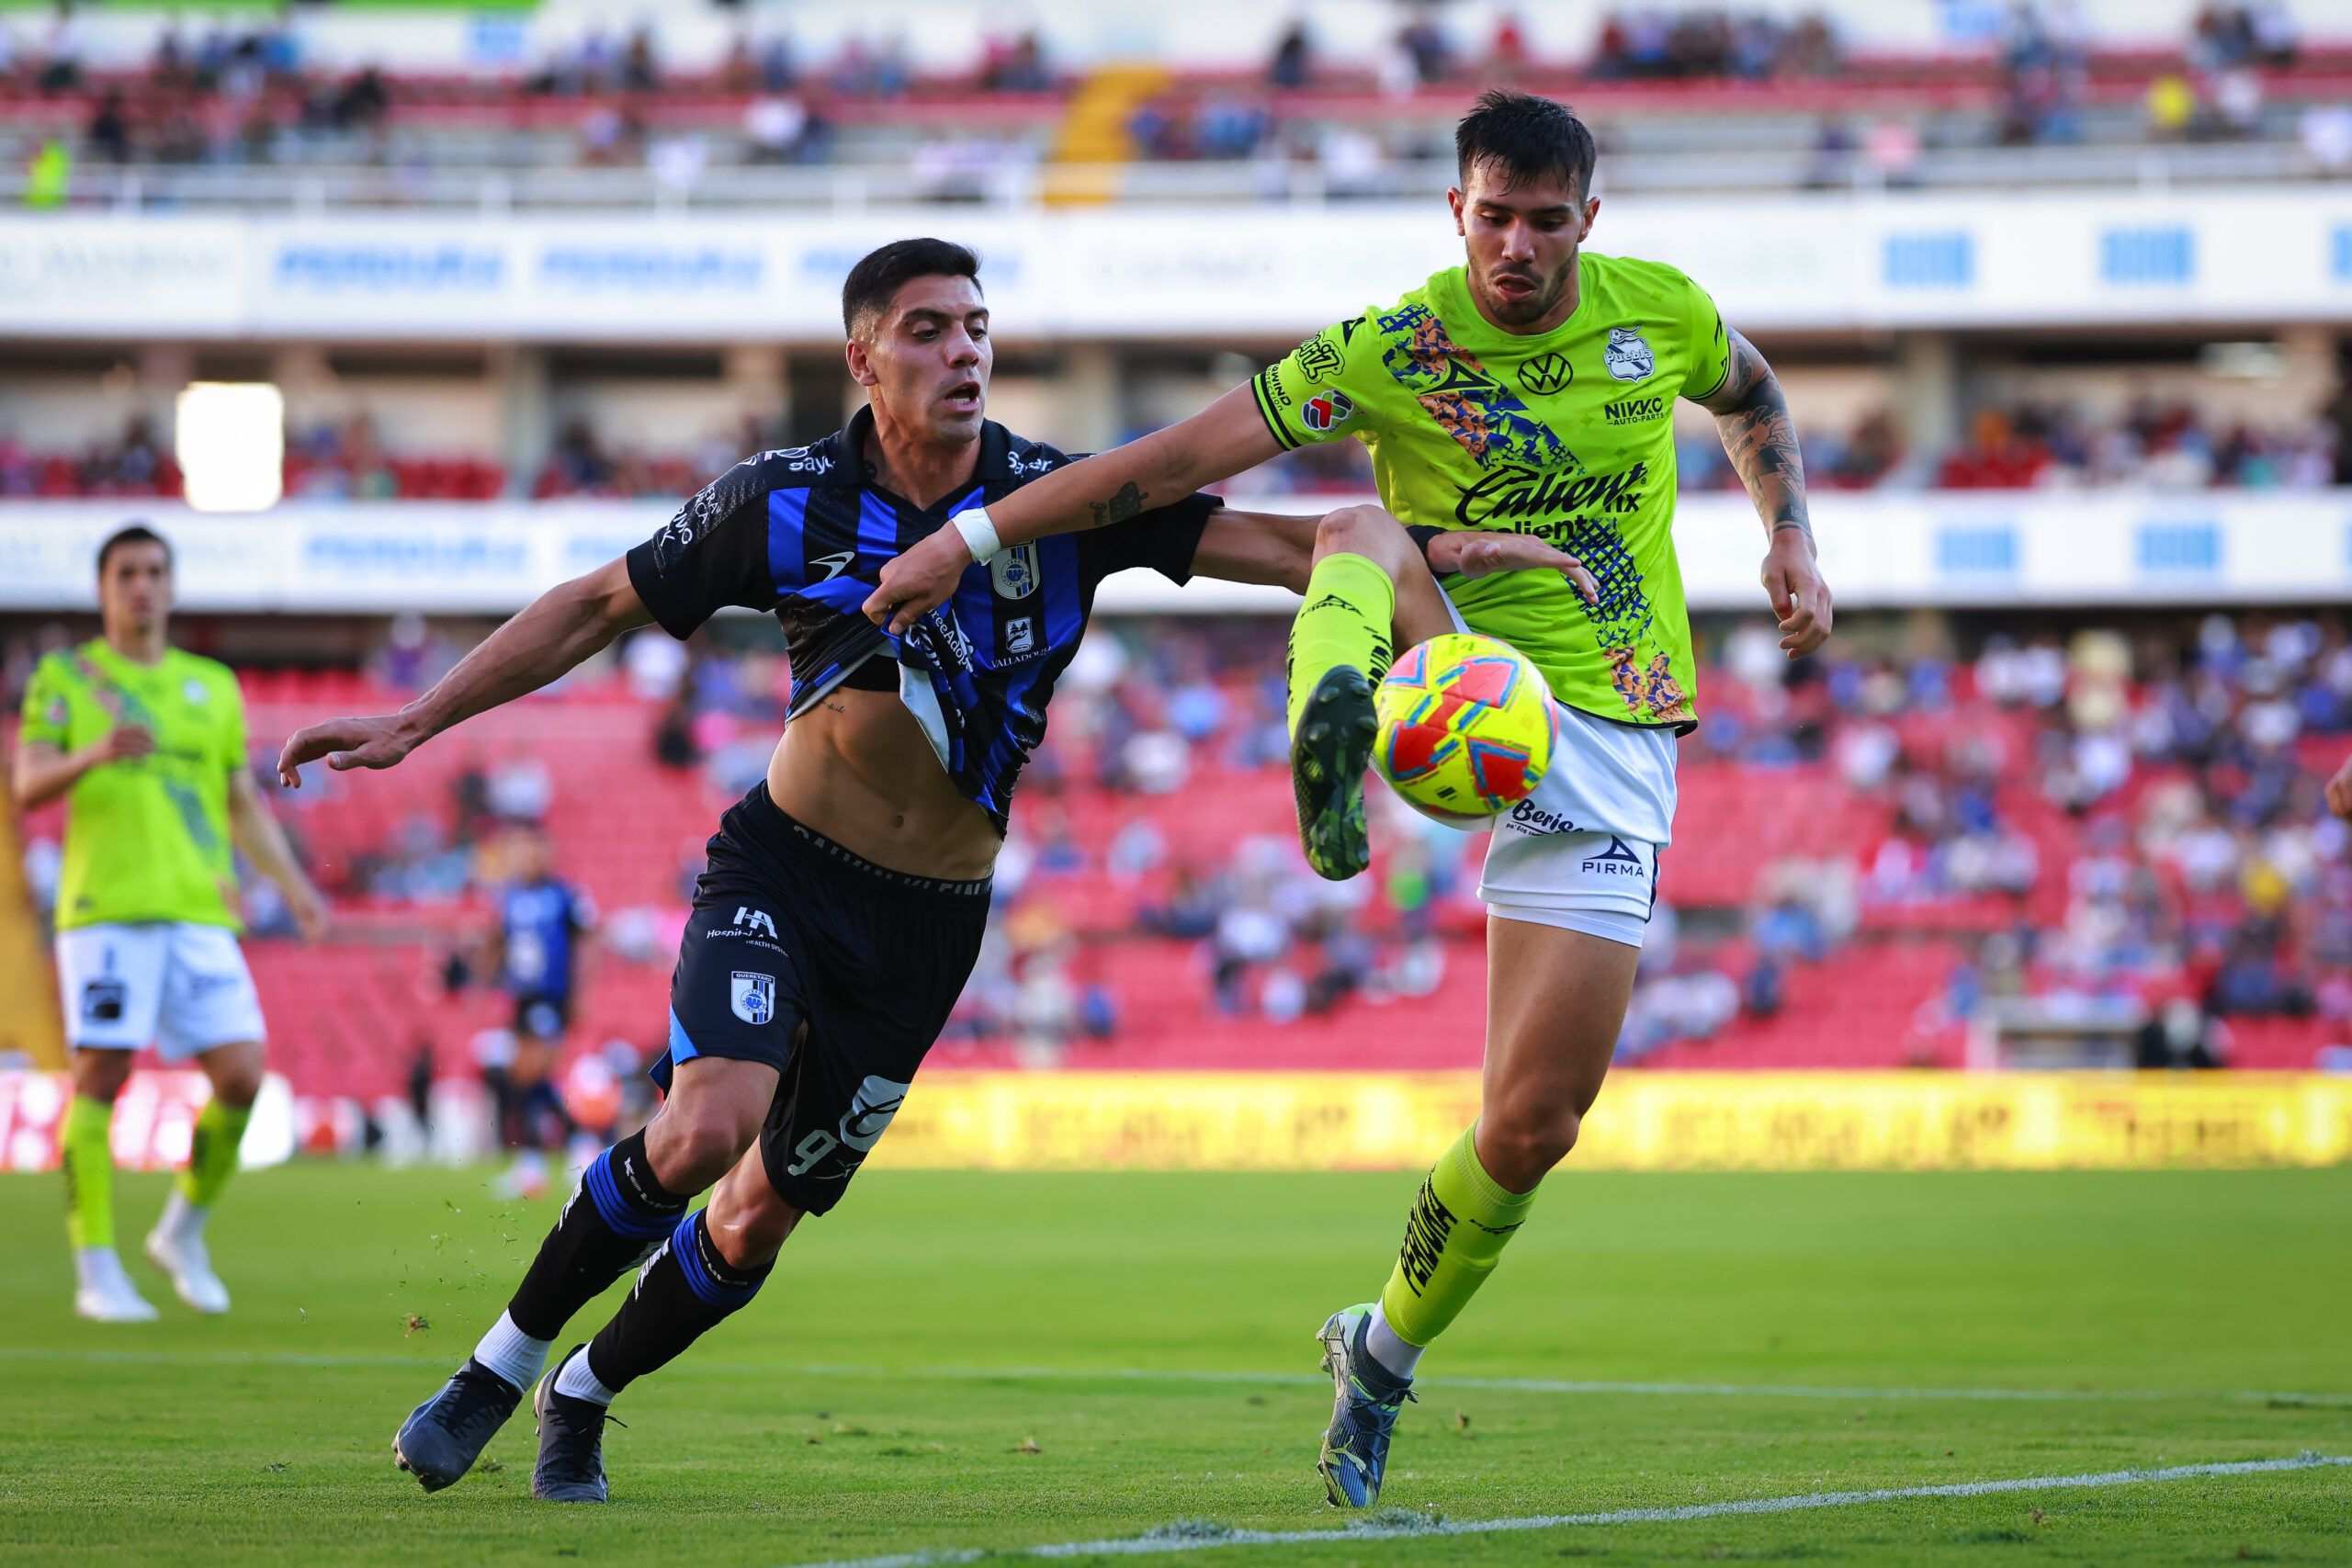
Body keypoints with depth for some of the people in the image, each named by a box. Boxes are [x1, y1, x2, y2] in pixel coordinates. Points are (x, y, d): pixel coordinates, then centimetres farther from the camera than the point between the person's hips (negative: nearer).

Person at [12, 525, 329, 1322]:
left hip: (197, 911, 4)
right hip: (104, 910, -4)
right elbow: (30, 784, -4)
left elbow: (245, 805, 24)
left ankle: (183, 1231, 15)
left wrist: (293, 884, 12)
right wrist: (94, 754, -24)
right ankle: (97, 1271, -2)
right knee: (100, 1078, -9)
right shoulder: (65, 678, 8)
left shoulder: (213, 686, 19)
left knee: (241, 1076, -6)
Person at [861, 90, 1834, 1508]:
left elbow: (1753, 396, 24)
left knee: (1535, 1122, -4)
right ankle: (1330, 746, -70)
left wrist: (1792, 540, 9)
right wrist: (969, 539, -16)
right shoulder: (1391, 352, -10)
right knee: (1359, 530, -34)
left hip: (1611, 740, 2)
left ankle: (1383, 1354, 23)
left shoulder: (1661, 312, 0)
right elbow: (1183, 457, -12)